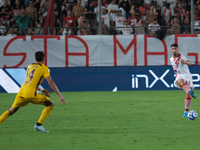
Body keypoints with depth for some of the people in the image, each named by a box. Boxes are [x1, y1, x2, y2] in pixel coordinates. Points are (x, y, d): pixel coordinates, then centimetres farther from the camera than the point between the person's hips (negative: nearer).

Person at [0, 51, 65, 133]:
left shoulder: (29, 66, 24)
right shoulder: (44, 68, 4)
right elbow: (51, 82, -5)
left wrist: (41, 90, 36)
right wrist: (60, 95, -5)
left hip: (21, 92, 6)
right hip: (30, 94, -6)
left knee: (11, 111, 23)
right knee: (51, 104, 6)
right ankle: (39, 124, -3)